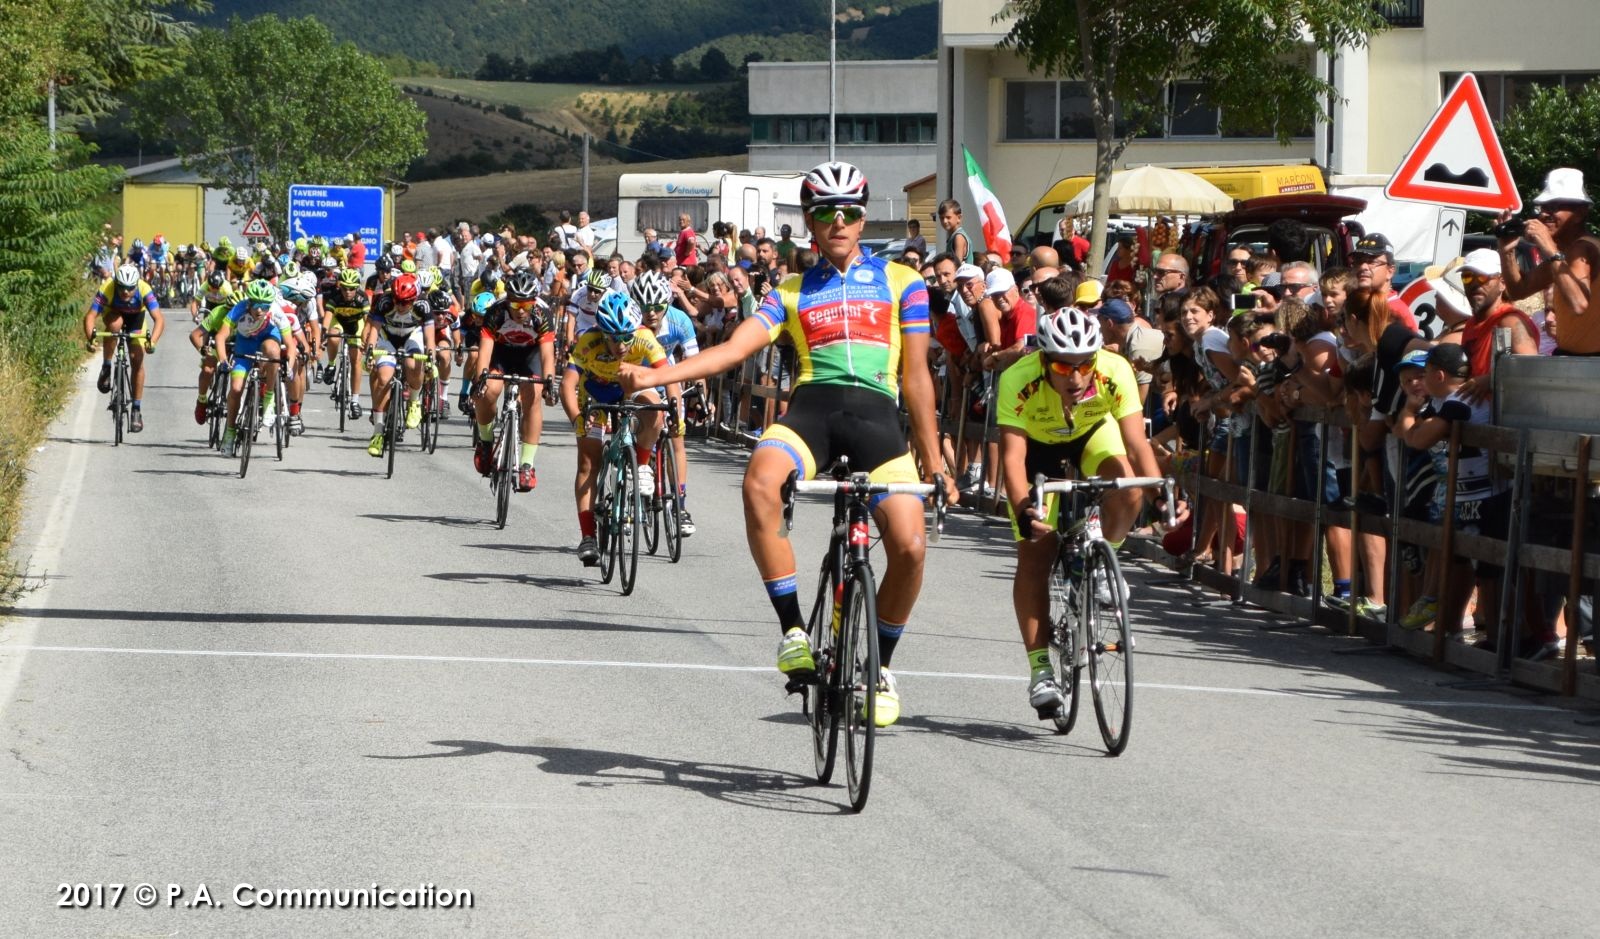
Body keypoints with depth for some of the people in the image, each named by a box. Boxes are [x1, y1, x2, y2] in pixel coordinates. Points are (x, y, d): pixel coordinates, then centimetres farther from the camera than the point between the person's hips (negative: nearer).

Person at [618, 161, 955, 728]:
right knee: (760, 482, -35)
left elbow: (916, 375, 14)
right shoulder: (792, 293, 19)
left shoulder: (900, 282, 16)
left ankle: (880, 665, 10)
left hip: (875, 411, 0)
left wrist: (934, 462, 11)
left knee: (909, 546, -18)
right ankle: (793, 631, -25)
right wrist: (655, 376, -10)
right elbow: (735, 348, 6)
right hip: (811, 405, 1)